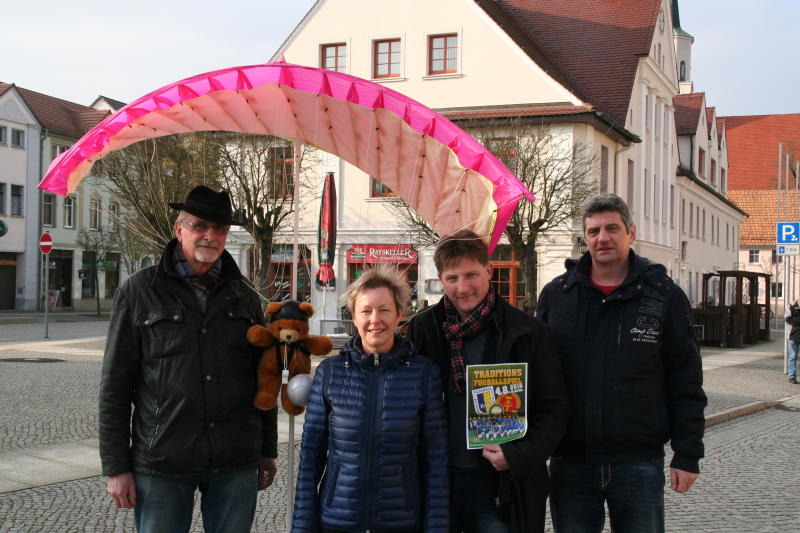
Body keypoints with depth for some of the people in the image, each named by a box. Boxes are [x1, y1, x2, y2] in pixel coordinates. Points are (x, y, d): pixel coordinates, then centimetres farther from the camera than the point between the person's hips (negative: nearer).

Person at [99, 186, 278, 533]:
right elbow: (115, 384, -1)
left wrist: (267, 451, 13)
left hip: (236, 464, 3)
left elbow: (263, 377, 14)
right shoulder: (140, 291, 0)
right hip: (161, 465, -2)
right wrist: (116, 466, -4)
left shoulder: (243, 296, 10)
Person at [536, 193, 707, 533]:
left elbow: (686, 382, 1)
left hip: (639, 463, -1)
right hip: (570, 461, 2)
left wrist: (688, 454, -2)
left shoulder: (664, 295, 0)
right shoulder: (556, 295, 5)